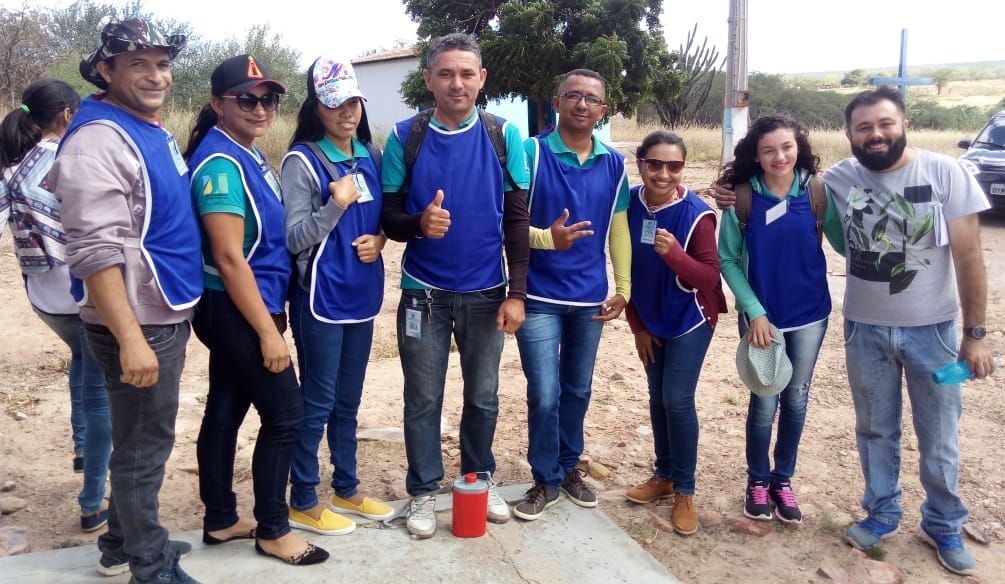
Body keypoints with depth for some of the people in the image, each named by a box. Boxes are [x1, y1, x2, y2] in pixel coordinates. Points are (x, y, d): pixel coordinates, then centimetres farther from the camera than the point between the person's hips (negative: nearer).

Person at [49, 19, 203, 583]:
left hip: (168, 315, 9)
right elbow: (95, 253, -25)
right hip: (139, 325, -9)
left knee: (143, 440, 20)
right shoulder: (99, 139, -18)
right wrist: (131, 339, -27)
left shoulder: (156, 131, 11)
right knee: (145, 447, 3)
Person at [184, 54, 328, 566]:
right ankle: (272, 529, 15)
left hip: (238, 310, 9)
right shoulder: (220, 164, -19)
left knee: (225, 411, 15)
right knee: (284, 414, -1)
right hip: (236, 311, -9)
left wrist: (272, 314, 17)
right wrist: (268, 331, -20)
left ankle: (220, 520, 28)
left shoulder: (249, 155, 10)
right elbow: (229, 258, -23)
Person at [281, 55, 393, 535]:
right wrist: (336, 203, -27)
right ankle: (303, 501, 18)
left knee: (347, 401, 17)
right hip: (321, 299, -6)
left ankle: (347, 489, 31)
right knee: (317, 402, 3)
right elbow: (294, 238, -14)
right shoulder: (302, 160, -10)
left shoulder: (370, 155, 8)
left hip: (362, 296, 6)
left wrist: (380, 239, -4)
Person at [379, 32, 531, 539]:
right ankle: (423, 491, 26)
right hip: (423, 290, -1)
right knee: (423, 399, 9)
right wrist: (418, 223, -25)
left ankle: (480, 479, 34)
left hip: (485, 292, 1)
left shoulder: (504, 136, -3)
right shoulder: (404, 137, -5)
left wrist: (516, 292, -6)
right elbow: (387, 216, -2)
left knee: (483, 396, 14)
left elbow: (517, 220, -2)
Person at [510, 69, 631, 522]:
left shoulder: (613, 164, 4)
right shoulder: (531, 153, -9)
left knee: (578, 390, 16)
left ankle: (569, 467, 34)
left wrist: (623, 287, 6)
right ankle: (546, 479, 18)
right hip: (540, 296, -4)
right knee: (544, 395, -2)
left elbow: (618, 229, 10)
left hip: (590, 296, 4)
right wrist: (547, 237, -29)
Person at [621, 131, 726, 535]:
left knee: (677, 400, -6)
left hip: (690, 319, -4)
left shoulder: (697, 213, -21)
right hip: (649, 319, 4)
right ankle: (663, 475, 30)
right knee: (658, 397, 13)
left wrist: (673, 253, -40)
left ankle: (684, 491, 10)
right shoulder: (628, 205, -10)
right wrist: (636, 324, 1)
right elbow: (625, 269, -1)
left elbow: (709, 277, -22)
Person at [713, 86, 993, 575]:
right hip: (865, 329, 2)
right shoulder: (837, 179, -7)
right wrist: (741, 202, -9)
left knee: (938, 435, 13)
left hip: (932, 329, -1)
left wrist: (975, 333, -11)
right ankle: (882, 512, 37)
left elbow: (968, 256, -10)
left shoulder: (944, 173, -13)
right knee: (875, 429, 17)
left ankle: (944, 525, 34)